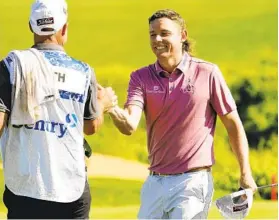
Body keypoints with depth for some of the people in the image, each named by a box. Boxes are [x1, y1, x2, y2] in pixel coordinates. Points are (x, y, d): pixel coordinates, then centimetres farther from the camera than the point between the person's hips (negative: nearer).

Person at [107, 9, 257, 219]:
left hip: (193, 181, -4)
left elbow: (233, 124, 1)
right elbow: (129, 126, -13)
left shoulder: (207, 73, -5)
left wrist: (246, 174, -4)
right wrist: (113, 110, -37)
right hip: (155, 182, 4)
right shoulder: (141, 77, 3)